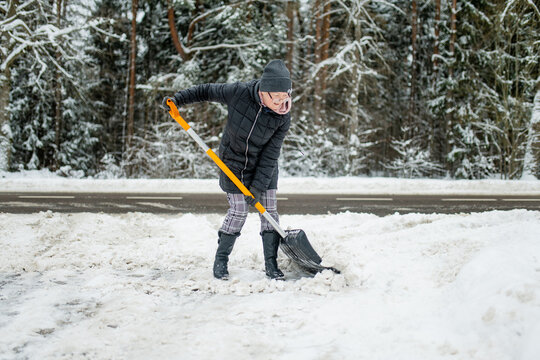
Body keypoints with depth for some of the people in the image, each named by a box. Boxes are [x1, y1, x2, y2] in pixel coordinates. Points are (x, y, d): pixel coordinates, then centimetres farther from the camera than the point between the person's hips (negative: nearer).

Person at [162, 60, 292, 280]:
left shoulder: (283, 119, -20)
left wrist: (259, 186, -21)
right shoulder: (238, 92, -25)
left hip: (263, 168, 2)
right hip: (233, 164, -2)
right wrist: (178, 99, -12)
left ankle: (271, 264, 9)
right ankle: (220, 260, 13)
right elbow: (207, 91, -7)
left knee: (269, 211, -1)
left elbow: (271, 154, -17)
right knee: (238, 211, -4)